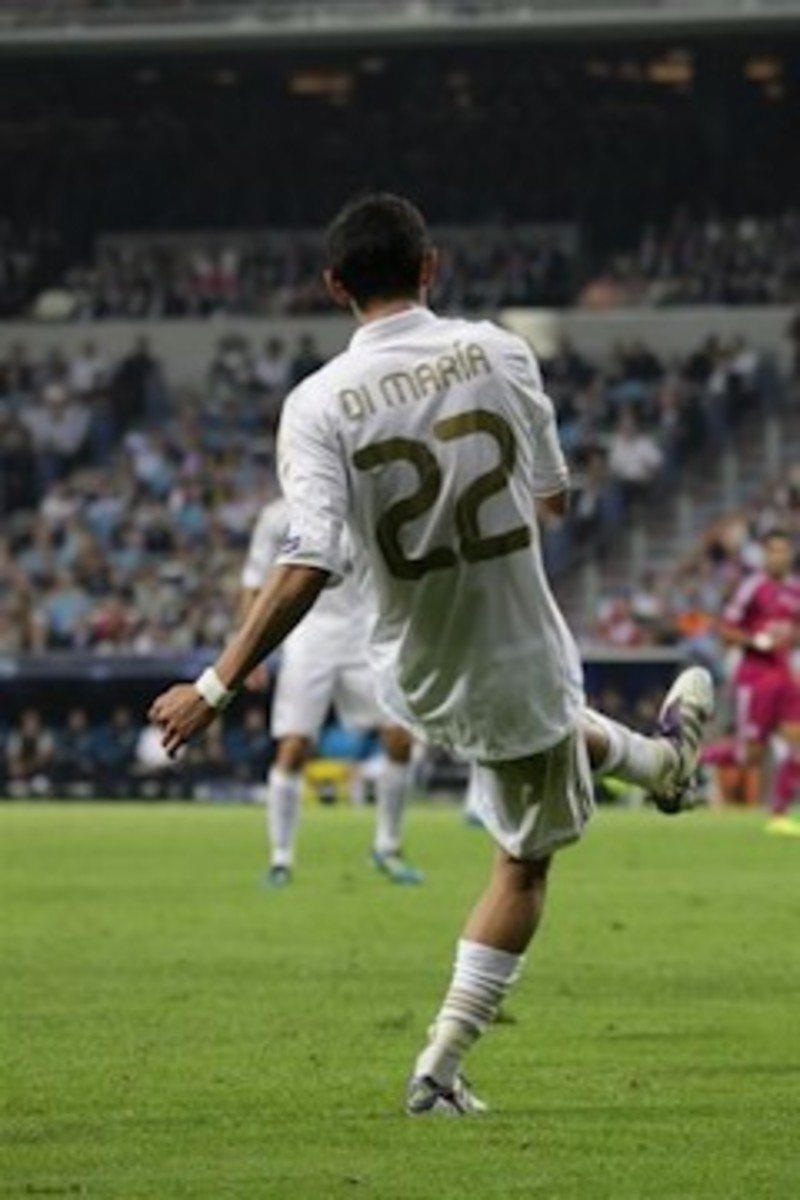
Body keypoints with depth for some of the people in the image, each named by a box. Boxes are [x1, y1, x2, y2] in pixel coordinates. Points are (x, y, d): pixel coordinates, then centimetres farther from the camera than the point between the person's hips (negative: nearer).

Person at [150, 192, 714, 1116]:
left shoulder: (320, 403, -18)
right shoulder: (497, 353, -13)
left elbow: (305, 568, -27)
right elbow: (555, 495, 3)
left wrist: (215, 689, -24)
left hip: (413, 678, 2)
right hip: (519, 653, -2)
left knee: (554, 719, 36)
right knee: (524, 861, 16)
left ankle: (656, 760, 66)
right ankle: (439, 1069, 16)